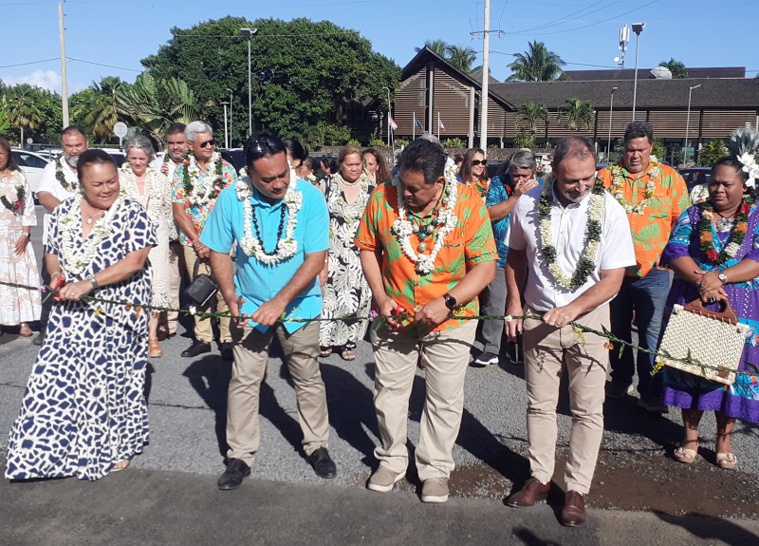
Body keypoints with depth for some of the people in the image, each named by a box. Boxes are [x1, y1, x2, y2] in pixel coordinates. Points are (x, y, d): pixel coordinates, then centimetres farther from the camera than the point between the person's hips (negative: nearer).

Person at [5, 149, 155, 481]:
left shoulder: (133, 215, -8)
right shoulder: (64, 212, 7)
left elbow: (135, 261, -17)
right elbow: (52, 252, 17)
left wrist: (89, 284, -22)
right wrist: (56, 274, -5)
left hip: (117, 315, -4)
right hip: (69, 314, 5)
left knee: (111, 379, 3)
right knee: (57, 377, 5)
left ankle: (114, 447, 24)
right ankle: (53, 446, 23)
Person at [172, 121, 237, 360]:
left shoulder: (226, 168, 1)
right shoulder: (181, 171, 6)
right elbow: (179, 212, 3)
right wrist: (197, 241, -7)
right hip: (193, 241, 2)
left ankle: (227, 339, 5)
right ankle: (202, 338, 18)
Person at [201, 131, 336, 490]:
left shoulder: (309, 197, -19)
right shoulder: (231, 199, -14)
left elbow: (316, 259, -20)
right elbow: (219, 252, -3)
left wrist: (279, 302, -25)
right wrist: (230, 295, -18)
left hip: (299, 305, -1)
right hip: (250, 306, 1)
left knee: (308, 380, 12)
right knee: (243, 382, 4)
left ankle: (317, 446, 31)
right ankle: (240, 456, 20)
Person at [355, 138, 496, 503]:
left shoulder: (468, 203, -17)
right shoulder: (383, 198, -11)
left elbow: (485, 267, -15)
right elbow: (368, 248, 2)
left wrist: (447, 302, -26)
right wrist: (380, 295, -9)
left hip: (450, 321, -2)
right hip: (394, 317, 2)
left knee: (444, 401, 11)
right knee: (389, 391, 15)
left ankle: (435, 469, 32)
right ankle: (391, 460, 37)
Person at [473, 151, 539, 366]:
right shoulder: (498, 183, -2)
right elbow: (491, 214, -14)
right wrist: (516, 196, -16)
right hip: (500, 256, -1)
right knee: (494, 304, 2)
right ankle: (490, 349, 13)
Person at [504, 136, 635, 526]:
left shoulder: (610, 211, -12)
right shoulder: (528, 205, -7)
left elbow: (612, 279, -12)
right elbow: (515, 255, 10)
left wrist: (571, 310, -23)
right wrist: (515, 303, 2)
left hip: (588, 318, -1)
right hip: (538, 318, 2)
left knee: (588, 410, 5)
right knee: (539, 405, 11)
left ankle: (576, 489, 19)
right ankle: (540, 478, 27)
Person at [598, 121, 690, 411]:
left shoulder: (670, 178, 3)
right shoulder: (607, 177, 4)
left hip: (653, 271, -2)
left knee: (652, 332, 0)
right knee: (617, 329, 14)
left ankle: (650, 393, 11)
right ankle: (621, 379, 32)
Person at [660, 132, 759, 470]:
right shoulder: (693, 215, 6)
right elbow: (674, 252, -7)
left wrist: (720, 277, -22)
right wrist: (701, 279, -22)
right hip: (690, 306, 1)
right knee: (689, 368, 6)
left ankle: (724, 440, 23)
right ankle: (690, 437, 21)